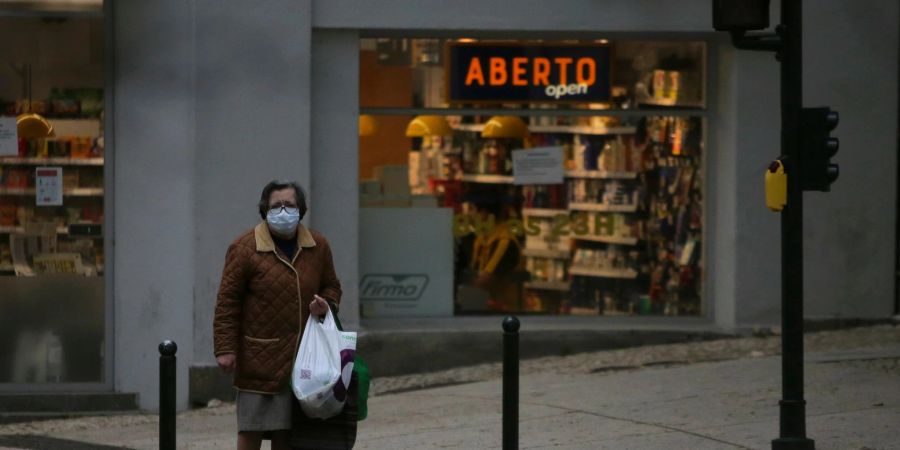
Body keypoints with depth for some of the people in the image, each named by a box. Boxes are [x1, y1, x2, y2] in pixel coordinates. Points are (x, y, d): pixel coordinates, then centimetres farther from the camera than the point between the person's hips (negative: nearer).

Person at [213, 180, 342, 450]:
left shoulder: (317, 246, 8)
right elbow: (227, 302, -7)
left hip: (302, 360, 4)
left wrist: (326, 304, -2)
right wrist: (225, 349, -13)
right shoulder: (245, 248, -6)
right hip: (258, 359, -4)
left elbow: (331, 286, 22)